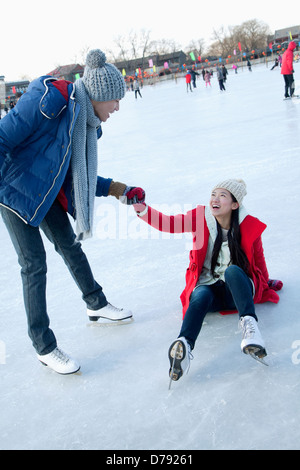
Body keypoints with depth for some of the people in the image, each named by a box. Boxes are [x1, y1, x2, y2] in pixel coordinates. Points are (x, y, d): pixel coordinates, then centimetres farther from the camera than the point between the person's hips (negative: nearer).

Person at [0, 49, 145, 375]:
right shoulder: (52, 98, -25)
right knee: (34, 262, -6)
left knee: (69, 245, 17)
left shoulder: (86, 122, 3)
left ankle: (96, 305, 39)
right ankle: (44, 347, 6)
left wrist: (118, 190, 2)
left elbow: (81, 177, 10)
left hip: (47, 192, 8)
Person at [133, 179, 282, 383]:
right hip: (208, 287, 1)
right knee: (201, 297, -34)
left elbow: (258, 260, 10)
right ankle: (184, 345, -56)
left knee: (232, 271, -34)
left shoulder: (249, 226, -4)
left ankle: (249, 324, -52)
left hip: (238, 288, -1)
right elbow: (167, 223, -12)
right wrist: (143, 209, -28)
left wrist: (264, 285, 21)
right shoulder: (201, 217, -2)